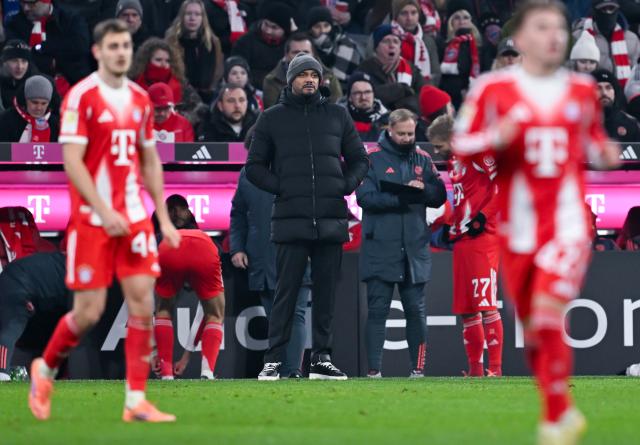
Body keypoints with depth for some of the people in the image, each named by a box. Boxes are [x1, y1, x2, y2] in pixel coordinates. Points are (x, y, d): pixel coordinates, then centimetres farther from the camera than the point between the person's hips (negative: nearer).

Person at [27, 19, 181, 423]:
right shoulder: (81, 97, -8)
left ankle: (136, 401, 0)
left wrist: (164, 218, 12)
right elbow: (72, 162, -13)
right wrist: (104, 212, -21)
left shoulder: (140, 98, 10)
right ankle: (45, 369, 23)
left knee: (143, 302, -4)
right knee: (89, 312, -4)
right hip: (92, 219, -5)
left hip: (135, 218, 5)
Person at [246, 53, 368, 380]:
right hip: (291, 220, -2)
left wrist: (345, 186, 1)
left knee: (326, 293, 3)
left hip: (331, 221, 2)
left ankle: (322, 359, 8)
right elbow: (254, 166, 10)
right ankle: (273, 361, -5)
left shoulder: (337, 116, 15)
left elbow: (359, 160, 19)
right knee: (286, 292, -6)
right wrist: (280, 187, -5)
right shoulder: (272, 118, 10)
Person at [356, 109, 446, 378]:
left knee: (416, 310, 7)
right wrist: (400, 198, -22)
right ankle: (374, 370, 0)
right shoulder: (373, 158, -2)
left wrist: (423, 189, -13)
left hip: (414, 248, 4)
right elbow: (365, 197, -13)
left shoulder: (423, 159, 11)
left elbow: (440, 197, 8)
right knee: (378, 310, -2)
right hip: (380, 249, -4)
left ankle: (418, 369, 12)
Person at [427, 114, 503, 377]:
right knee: (466, 310, 10)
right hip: (462, 239, 10)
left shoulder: (478, 151, -9)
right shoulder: (454, 161, 20)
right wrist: (451, 228, 19)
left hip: (481, 239, -10)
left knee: (486, 306, -12)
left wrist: (485, 216, -16)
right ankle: (474, 369, 16)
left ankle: (495, 368, -11)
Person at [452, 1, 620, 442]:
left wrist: (603, 152, 1)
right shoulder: (493, 89, 0)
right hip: (518, 225, 1)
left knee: (549, 313, -19)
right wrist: (495, 138, -17)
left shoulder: (583, 90, 8)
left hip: (568, 220, -1)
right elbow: (461, 145, 2)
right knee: (533, 328, 8)